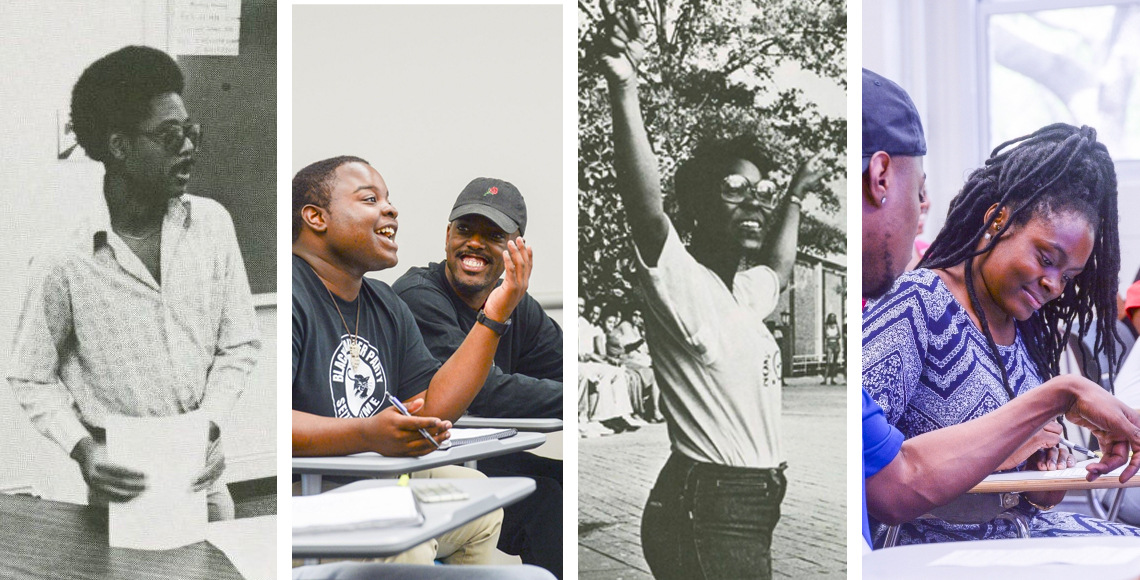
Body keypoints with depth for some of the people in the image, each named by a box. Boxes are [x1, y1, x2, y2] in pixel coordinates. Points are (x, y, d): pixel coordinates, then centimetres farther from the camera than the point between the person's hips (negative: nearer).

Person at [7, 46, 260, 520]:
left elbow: (239, 343, 1)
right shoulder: (65, 261, -16)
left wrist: (209, 423, -11)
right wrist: (81, 449, -16)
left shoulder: (211, 223, -7)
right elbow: (30, 378, -3)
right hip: (126, 481, -3)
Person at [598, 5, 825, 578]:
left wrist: (794, 196, 44)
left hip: (751, 510, 9)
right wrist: (624, 90, -42)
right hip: (705, 513, -9)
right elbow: (646, 209, -31)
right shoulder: (682, 284, -12)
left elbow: (779, 266, 39)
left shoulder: (745, 293, 15)